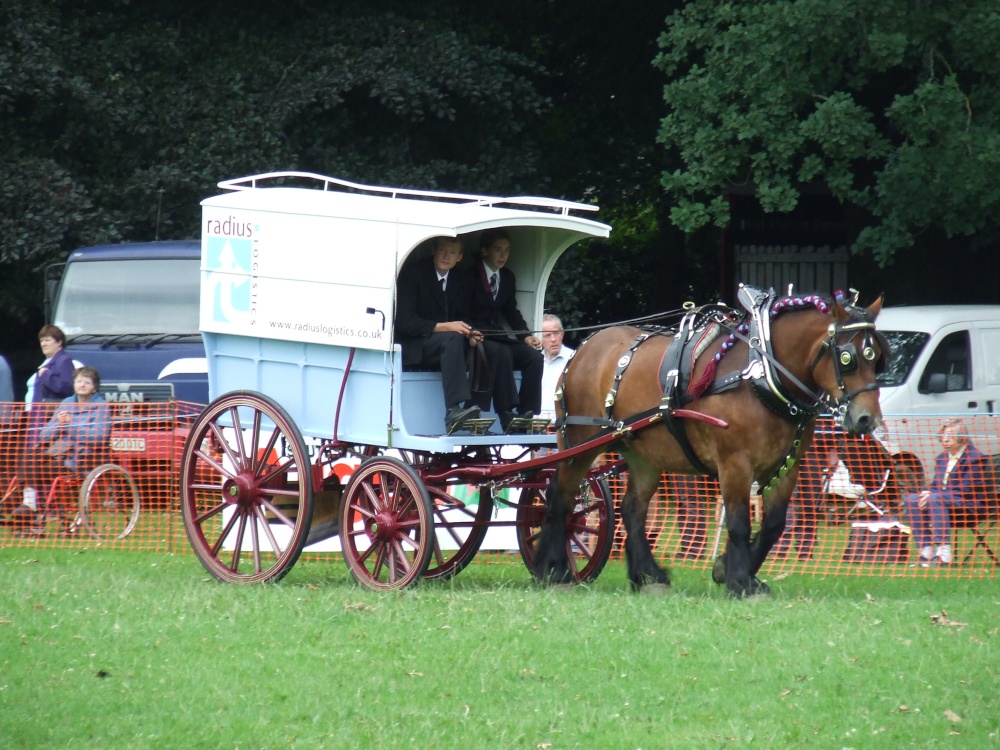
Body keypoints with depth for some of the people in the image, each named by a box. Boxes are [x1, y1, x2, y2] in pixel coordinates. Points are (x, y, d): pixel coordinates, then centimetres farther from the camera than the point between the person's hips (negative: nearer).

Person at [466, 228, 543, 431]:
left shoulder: (508, 277, 14)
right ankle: (508, 417, -40)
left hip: (499, 336, 7)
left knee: (534, 356, -16)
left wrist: (526, 336, 1)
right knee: (502, 353, -35)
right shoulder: (469, 275, -7)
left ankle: (527, 416, -19)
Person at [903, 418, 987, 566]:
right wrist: (927, 493, -10)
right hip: (944, 500, 8)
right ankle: (925, 550, -21)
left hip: (968, 504, -8)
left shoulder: (973, 458, -9)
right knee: (911, 499, -15)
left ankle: (944, 552, -40)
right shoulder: (941, 458, 17)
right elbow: (935, 485, 17)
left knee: (936, 499, -35)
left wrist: (932, 495, -21)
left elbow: (964, 491, -16)